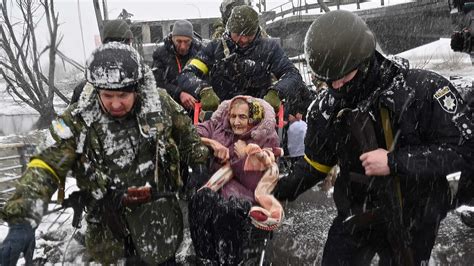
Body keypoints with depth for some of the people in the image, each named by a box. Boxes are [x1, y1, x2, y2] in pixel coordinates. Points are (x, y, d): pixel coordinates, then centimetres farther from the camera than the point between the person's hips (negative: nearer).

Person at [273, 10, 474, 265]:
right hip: (355, 218, 3)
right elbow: (316, 162, 4)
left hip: (413, 222, -2)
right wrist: (280, 190, -8)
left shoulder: (423, 89, -21)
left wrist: (395, 162, -28)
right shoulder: (326, 106, -9)